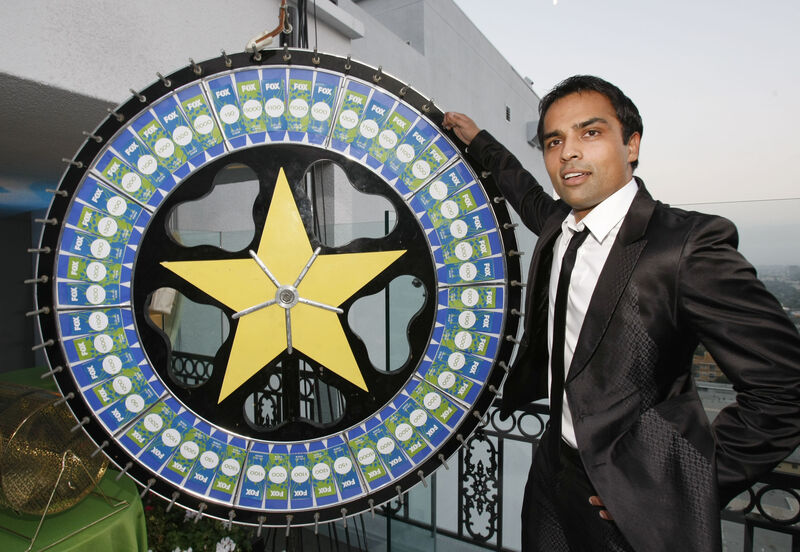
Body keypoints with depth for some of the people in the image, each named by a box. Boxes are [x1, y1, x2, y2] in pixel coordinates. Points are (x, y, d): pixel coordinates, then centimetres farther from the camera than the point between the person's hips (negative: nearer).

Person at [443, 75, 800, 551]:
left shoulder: (689, 243, -21)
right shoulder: (556, 225, -1)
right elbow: (533, 200, 24)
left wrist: (692, 487, -16)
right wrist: (479, 143, 28)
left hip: (637, 501, -6)